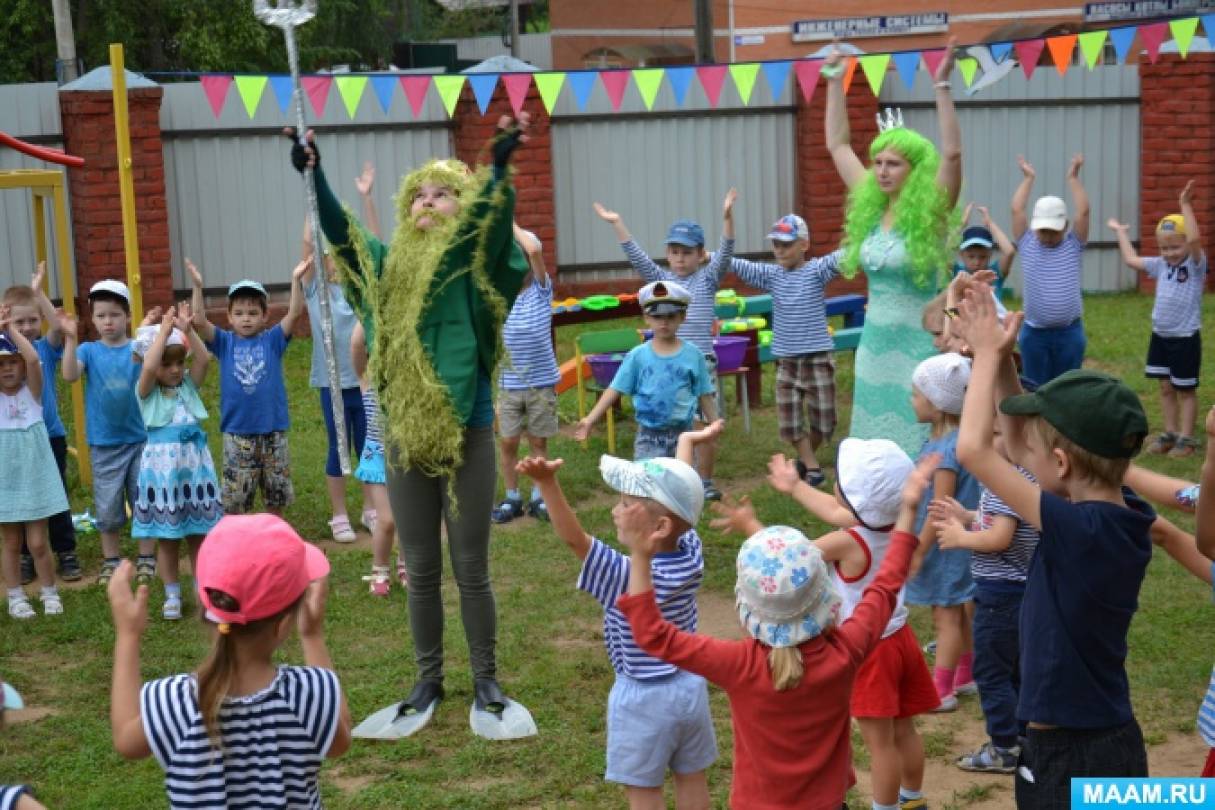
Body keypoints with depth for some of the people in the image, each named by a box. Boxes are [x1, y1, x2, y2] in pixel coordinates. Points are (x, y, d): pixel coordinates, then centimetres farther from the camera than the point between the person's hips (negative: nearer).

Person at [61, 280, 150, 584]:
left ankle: (147, 558, 21)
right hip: (103, 444, 1)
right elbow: (70, 375, -18)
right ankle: (111, 561, 23)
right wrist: (71, 339, -30)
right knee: (108, 508, 8)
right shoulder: (89, 350, -1)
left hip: (139, 440, -1)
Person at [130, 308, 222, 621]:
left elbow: (204, 359, -7)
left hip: (194, 461, 3)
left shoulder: (189, 385, 8)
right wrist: (164, 330, -18)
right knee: (167, 536, 6)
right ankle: (172, 595, 16)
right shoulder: (147, 391, -2)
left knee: (198, 532, 9)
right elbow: (148, 367, -22)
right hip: (162, 464, -3)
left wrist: (187, 330, -14)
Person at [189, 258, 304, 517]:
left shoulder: (272, 340, 2)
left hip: (273, 430, 0)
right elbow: (199, 321, -9)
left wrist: (295, 279, -19)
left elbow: (294, 312, -8)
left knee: (277, 496, 12)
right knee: (235, 500, 4)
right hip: (236, 434, 0)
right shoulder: (224, 342, 3)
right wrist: (197, 286, -19)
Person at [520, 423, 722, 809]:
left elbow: (573, 537, -40)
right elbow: (676, 494, 3)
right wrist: (687, 443, 19)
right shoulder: (691, 555, -11)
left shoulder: (626, 576, -28)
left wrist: (547, 482, -53)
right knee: (692, 778, 20)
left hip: (642, 698, -6)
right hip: (690, 686, 6)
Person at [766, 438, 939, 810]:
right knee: (903, 730, 23)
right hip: (899, 637, 8)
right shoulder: (892, 527, -4)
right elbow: (836, 513, 13)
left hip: (870, 650, -8)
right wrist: (795, 486, 24)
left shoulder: (847, 543, -27)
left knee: (880, 742, 4)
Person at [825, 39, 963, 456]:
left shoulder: (930, 213, -9)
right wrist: (835, 80, 9)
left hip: (918, 345, -6)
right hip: (874, 343, 6)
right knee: (876, 447, 10)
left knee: (919, 446, -2)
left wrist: (941, 87, -27)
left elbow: (951, 153, -25)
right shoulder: (871, 210, 4)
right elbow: (837, 144, 10)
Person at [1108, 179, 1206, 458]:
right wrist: (1120, 232, 21)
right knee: (1166, 387, 12)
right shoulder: (1161, 265, 5)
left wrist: (1185, 205, -33)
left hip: (1185, 338, -6)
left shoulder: (1195, 265, -13)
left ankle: (1186, 437, 13)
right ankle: (1170, 433, 22)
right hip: (1160, 336, 6)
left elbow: (1195, 239, -31)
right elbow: (1131, 260, 15)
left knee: (1185, 390, 4)